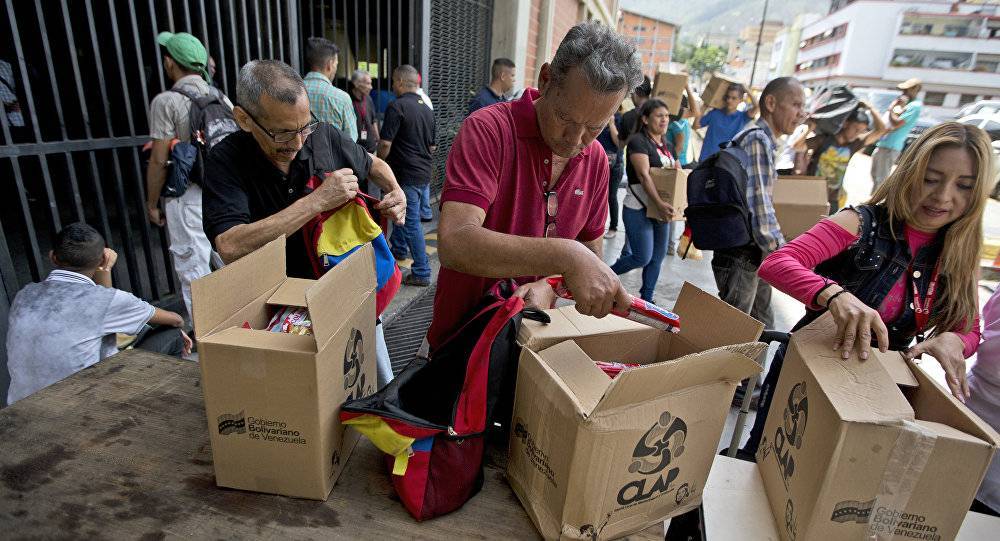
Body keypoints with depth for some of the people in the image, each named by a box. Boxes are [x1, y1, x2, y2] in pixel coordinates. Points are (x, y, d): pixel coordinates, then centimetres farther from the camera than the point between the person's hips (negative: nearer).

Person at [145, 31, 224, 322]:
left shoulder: (167, 101, -9)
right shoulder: (221, 97, 8)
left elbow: (159, 161, -10)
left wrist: (152, 204, 1)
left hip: (188, 197, -6)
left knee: (194, 275, 2)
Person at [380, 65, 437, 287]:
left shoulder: (397, 106, -14)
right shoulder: (427, 109, 10)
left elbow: (385, 143, -18)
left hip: (407, 175, -8)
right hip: (424, 173, 8)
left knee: (412, 222, -3)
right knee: (401, 211, 26)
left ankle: (421, 273, 1)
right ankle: (399, 248, 45)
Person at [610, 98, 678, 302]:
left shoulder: (668, 146, 15)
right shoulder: (638, 141, -10)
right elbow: (644, 175, -21)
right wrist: (660, 203, -32)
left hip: (661, 209, 8)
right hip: (638, 209, -8)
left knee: (657, 257, 9)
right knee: (642, 258, -8)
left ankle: (646, 298, 22)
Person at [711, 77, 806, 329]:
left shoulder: (760, 139, 17)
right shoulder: (759, 139, -16)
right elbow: (759, 206, -24)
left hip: (755, 254, 10)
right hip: (740, 256, -10)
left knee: (761, 325, 18)